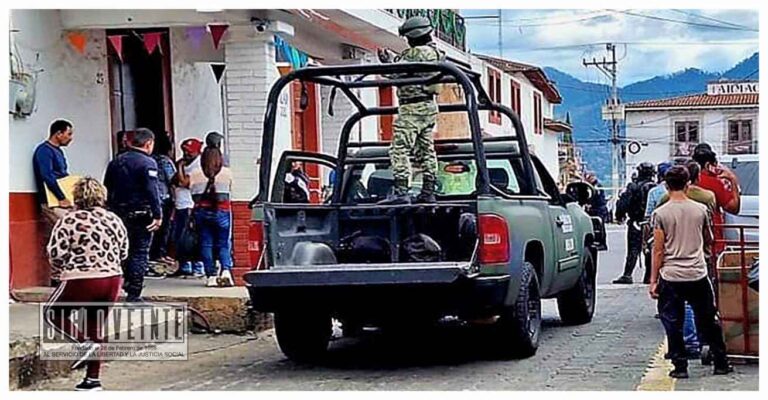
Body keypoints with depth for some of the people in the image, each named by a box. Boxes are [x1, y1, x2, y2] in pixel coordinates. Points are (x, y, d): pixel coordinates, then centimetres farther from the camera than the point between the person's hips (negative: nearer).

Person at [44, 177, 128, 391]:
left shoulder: (70, 220, -8)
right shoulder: (114, 220, 6)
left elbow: (55, 252, -11)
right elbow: (123, 253, 11)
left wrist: (58, 270, 8)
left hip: (81, 281, -5)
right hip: (112, 279, 5)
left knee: (52, 313, 17)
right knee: (97, 326, 17)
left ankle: (84, 342, -2)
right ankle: (93, 379, 18)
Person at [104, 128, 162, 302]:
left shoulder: (116, 162, 11)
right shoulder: (148, 163, -11)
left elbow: (107, 189, 15)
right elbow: (152, 191, -19)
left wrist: (111, 210, 20)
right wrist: (158, 215, -17)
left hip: (119, 214, 6)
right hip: (140, 214, -6)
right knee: (140, 253, -1)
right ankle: (133, 293, -1)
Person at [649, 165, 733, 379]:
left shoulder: (660, 213, -7)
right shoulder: (700, 209, 0)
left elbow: (658, 250, -7)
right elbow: (708, 240, 16)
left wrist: (653, 280, -1)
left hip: (671, 277, -2)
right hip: (698, 275, 2)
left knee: (673, 325, 7)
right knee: (708, 321, 14)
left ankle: (680, 366, 7)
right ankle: (721, 363, 21)